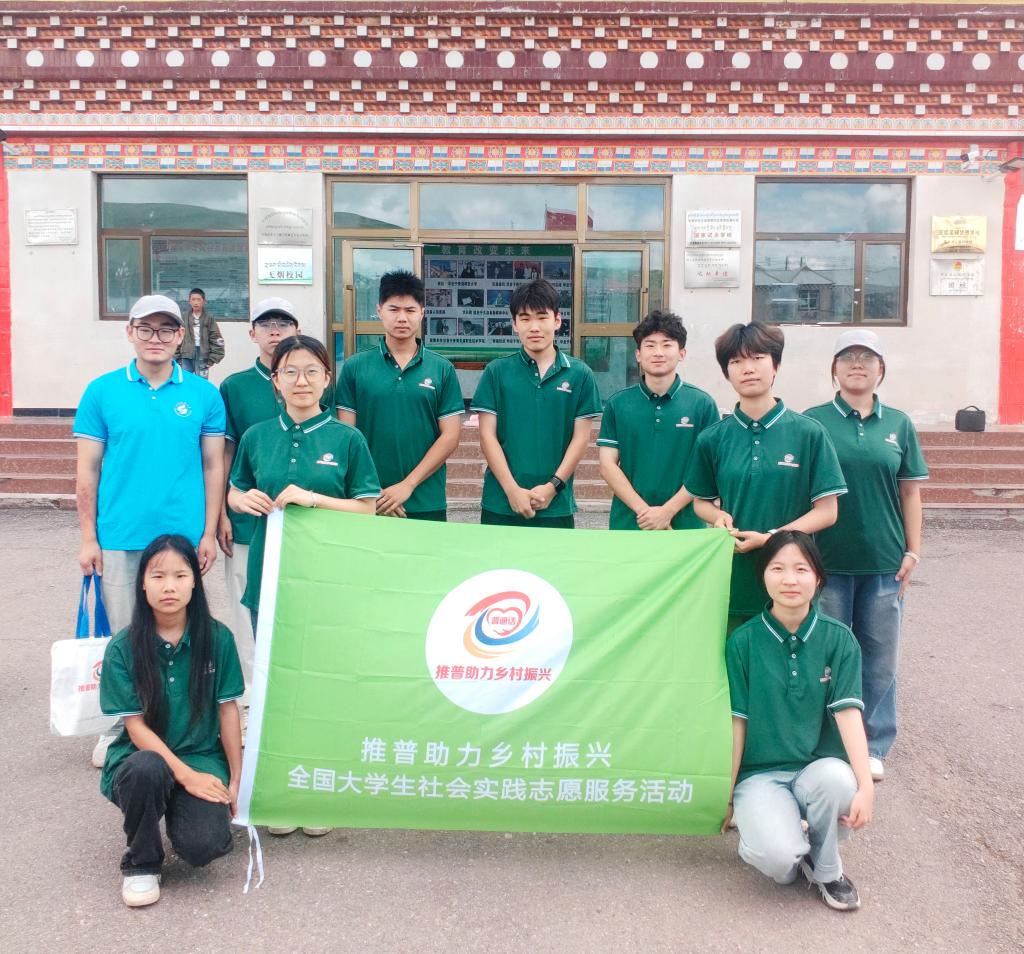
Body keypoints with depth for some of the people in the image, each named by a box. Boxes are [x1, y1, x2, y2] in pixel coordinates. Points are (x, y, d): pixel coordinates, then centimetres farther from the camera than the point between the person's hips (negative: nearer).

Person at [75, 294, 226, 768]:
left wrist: (209, 533, 0)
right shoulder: (102, 392, 2)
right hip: (120, 538, 0)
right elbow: (87, 469, 3)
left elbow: (213, 466, 5)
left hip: (184, 537, 0)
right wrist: (88, 538, 0)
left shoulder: (203, 394, 3)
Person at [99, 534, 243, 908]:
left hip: (203, 757, 1)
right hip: (144, 755, 0)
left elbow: (228, 711, 0)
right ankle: (141, 863, -7)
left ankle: (180, 809, 14)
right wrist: (185, 775, -18)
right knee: (146, 770, -37)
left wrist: (236, 781, 1)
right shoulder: (123, 648, -9)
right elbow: (135, 726, -9)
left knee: (204, 846, -24)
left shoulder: (217, 638, -5)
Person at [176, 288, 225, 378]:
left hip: (202, 354, -2)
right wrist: (177, 358, 2)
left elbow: (216, 339, -1)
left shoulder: (208, 318, 1)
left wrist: (212, 358, -7)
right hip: (187, 354, 2)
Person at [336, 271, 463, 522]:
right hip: (369, 502, 0)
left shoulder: (443, 369, 2)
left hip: (427, 504, 0)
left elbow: (450, 436, -2)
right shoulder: (354, 367, 2)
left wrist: (408, 485, -10)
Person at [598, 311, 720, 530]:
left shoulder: (702, 404, -1)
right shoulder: (617, 404, 3)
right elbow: (608, 465, -1)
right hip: (627, 524, 1)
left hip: (685, 524, -1)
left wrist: (667, 511, -13)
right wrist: (644, 510, -12)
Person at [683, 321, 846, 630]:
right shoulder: (712, 439, 3)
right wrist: (719, 516, -8)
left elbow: (826, 511, -3)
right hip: (731, 578, 2)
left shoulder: (809, 433, -3)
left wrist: (771, 537, -15)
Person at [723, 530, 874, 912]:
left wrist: (866, 786, -22)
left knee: (839, 780, -34)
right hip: (760, 773, -2)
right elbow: (737, 722, -3)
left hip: (818, 768, 2)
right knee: (776, 858, -31)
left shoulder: (838, 639, -2)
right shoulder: (743, 642, -5)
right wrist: (727, 796, 0)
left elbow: (848, 712, -10)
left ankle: (826, 869, -2)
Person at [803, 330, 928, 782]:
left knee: (879, 657, 10)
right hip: (828, 559, -2)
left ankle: (872, 745, 25)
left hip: (884, 562, 2)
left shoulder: (898, 424, 6)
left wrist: (913, 551, 3)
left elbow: (910, 491, 8)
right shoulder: (813, 421, -2)